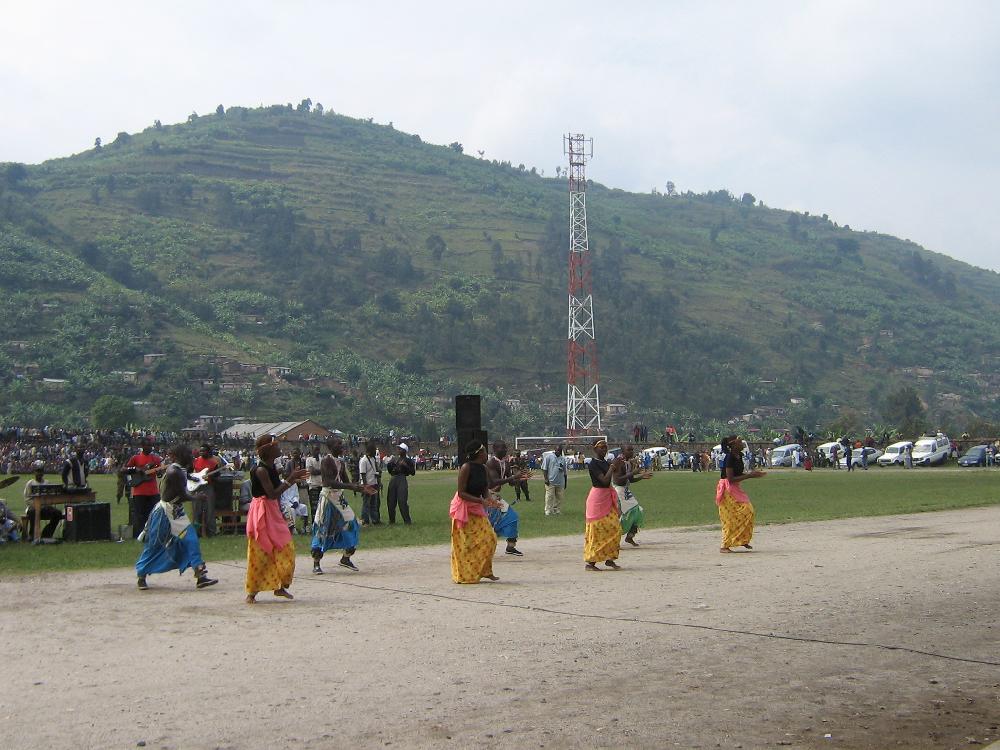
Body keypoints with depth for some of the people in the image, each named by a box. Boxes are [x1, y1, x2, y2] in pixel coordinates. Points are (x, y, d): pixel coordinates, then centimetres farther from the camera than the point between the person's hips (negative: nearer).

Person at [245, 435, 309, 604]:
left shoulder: (271, 467, 10)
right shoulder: (261, 470, -18)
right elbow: (272, 494, -24)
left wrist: (293, 479, 12)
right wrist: (290, 480, -22)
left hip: (273, 511, 9)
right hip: (262, 512, -9)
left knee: (286, 548, 7)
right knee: (260, 553, -3)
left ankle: (280, 587, 17)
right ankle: (252, 592, 6)